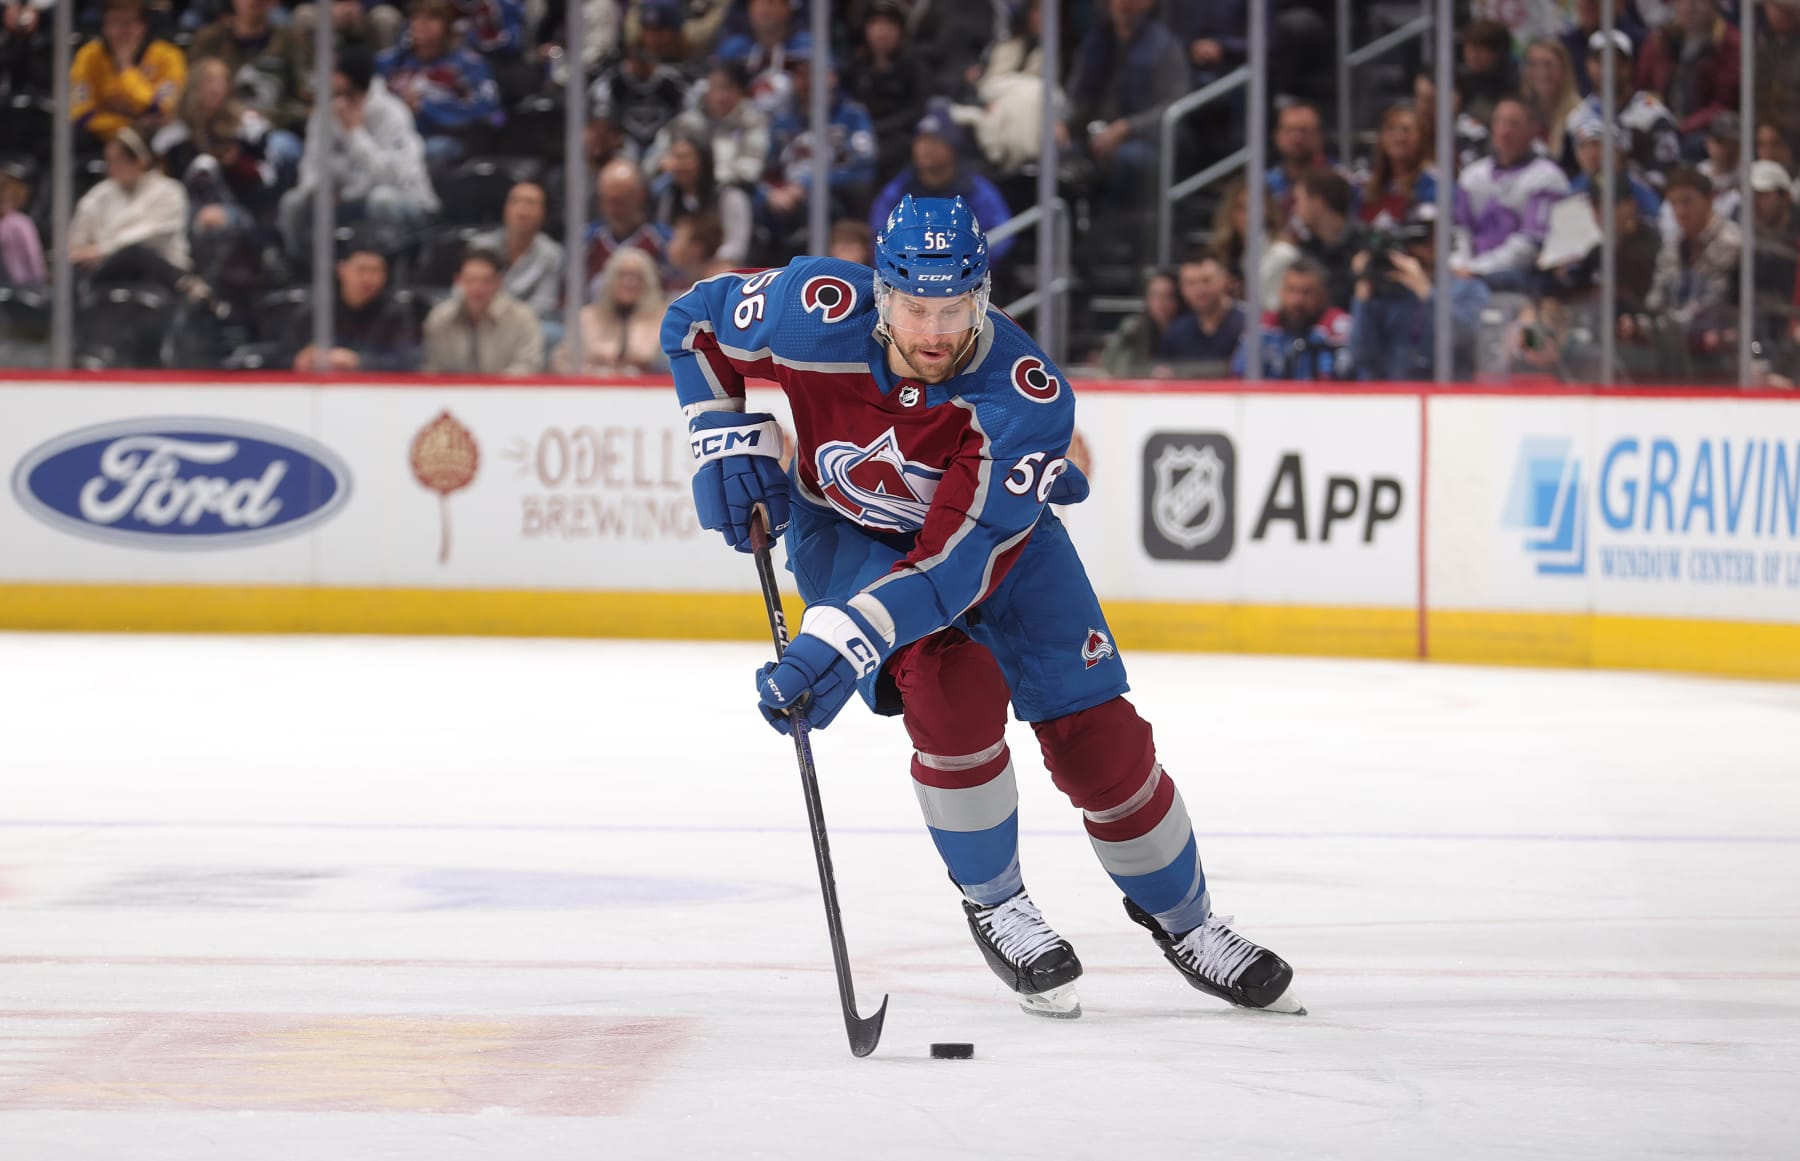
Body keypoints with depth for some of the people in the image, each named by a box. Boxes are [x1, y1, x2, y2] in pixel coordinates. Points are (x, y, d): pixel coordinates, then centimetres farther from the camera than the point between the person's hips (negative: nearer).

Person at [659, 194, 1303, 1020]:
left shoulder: (1028, 397, -36)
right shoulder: (820, 313, -32)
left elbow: (960, 559, -42)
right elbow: (695, 322, -11)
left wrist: (842, 646, -50)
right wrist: (727, 440, -20)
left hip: (997, 526, 0)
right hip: (849, 531, 0)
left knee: (1095, 735, -2)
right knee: (952, 688, -26)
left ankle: (1184, 921, 23)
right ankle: (992, 904, -3)